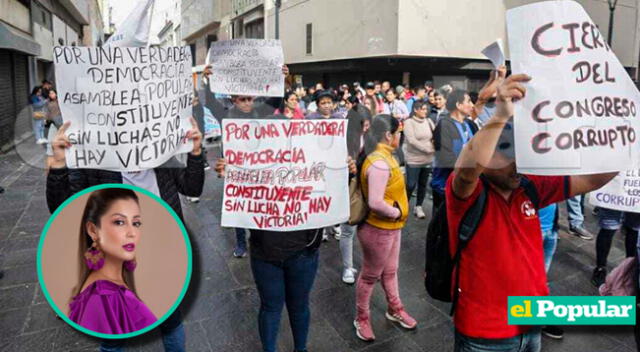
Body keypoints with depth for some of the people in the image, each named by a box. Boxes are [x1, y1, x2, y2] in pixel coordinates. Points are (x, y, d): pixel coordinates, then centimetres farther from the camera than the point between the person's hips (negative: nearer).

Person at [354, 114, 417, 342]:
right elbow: (375, 203, -34)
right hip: (378, 229, -9)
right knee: (371, 275, 11)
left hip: (390, 227, 9)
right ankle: (361, 318, 31)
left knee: (390, 271, 25)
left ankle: (394, 310, 46)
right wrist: (397, 212, -20)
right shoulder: (379, 162, -28)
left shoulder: (382, 155, 3)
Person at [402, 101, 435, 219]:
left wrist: (435, 147, -16)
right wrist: (428, 149, -18)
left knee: (423, 184, 11)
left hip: (428, 159, 5)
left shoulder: (428, 121, 5)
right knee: (411, 184, -1)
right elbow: (411, 140, -17)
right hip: (413, 159, -4)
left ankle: (418, 207, 25)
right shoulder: (409, 122, -8)